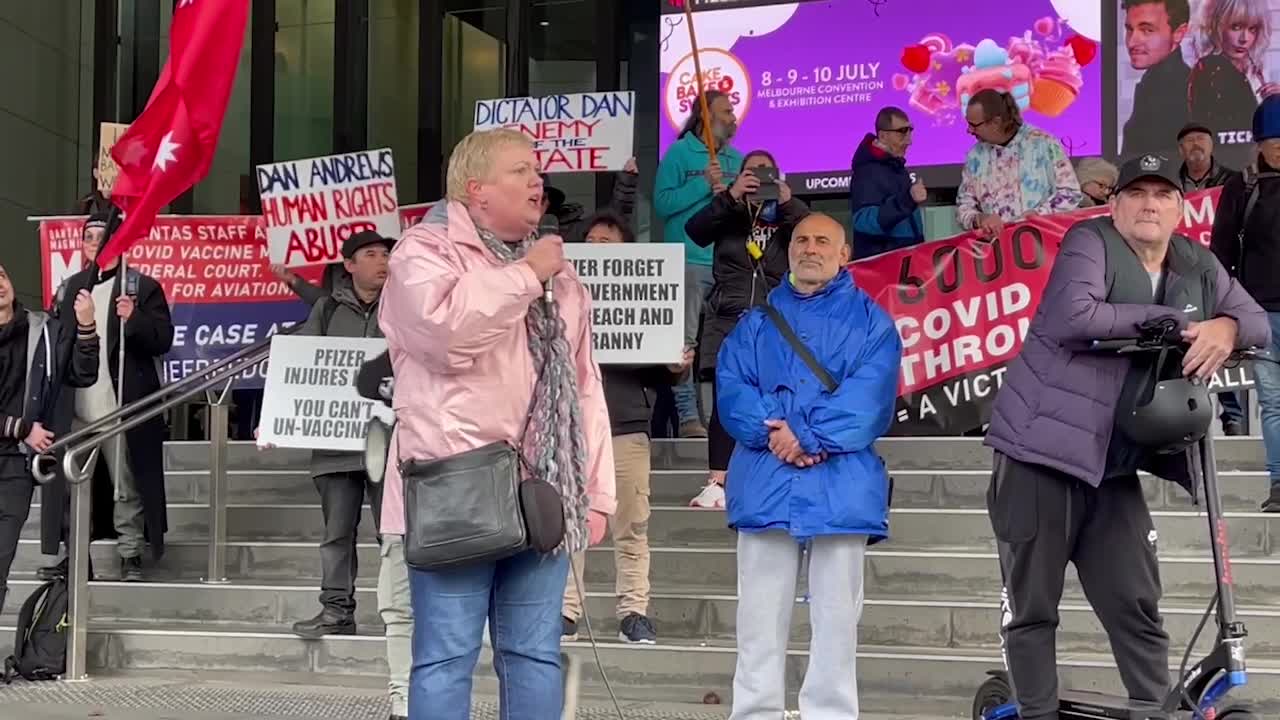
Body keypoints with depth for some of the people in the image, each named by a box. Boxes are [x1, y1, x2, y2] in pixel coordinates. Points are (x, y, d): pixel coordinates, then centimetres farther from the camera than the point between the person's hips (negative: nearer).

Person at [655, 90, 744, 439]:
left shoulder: (737, 159, 16)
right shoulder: (680, 153, 0)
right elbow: (662, 203, -8)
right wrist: (704, 184, -13)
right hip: (690, 261, -6)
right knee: (686, 339, -8)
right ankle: (688, 416, -8)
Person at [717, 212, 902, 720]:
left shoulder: (869, 321, 9)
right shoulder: (757, 322, 18)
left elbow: (870, 393, -7)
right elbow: (731, 387, 4)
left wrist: (807, 437, -17)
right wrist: (771, 432, -15)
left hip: (840, 484, -2)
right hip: (765, 482, 2)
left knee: (836, 614, -1)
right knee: (759, 616, 2)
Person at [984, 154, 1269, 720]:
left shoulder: (1198, 267, 11)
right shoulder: (1090, 242, -8)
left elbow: (1257, 319, 8)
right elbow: (1072, 316, -24)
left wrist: (1226, 327, -16)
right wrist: (1164, 317, -17)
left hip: (1113, 467, 5)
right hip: (1042, 453, -5)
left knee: (1137, 607, 4)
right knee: (1032, 607, 1)